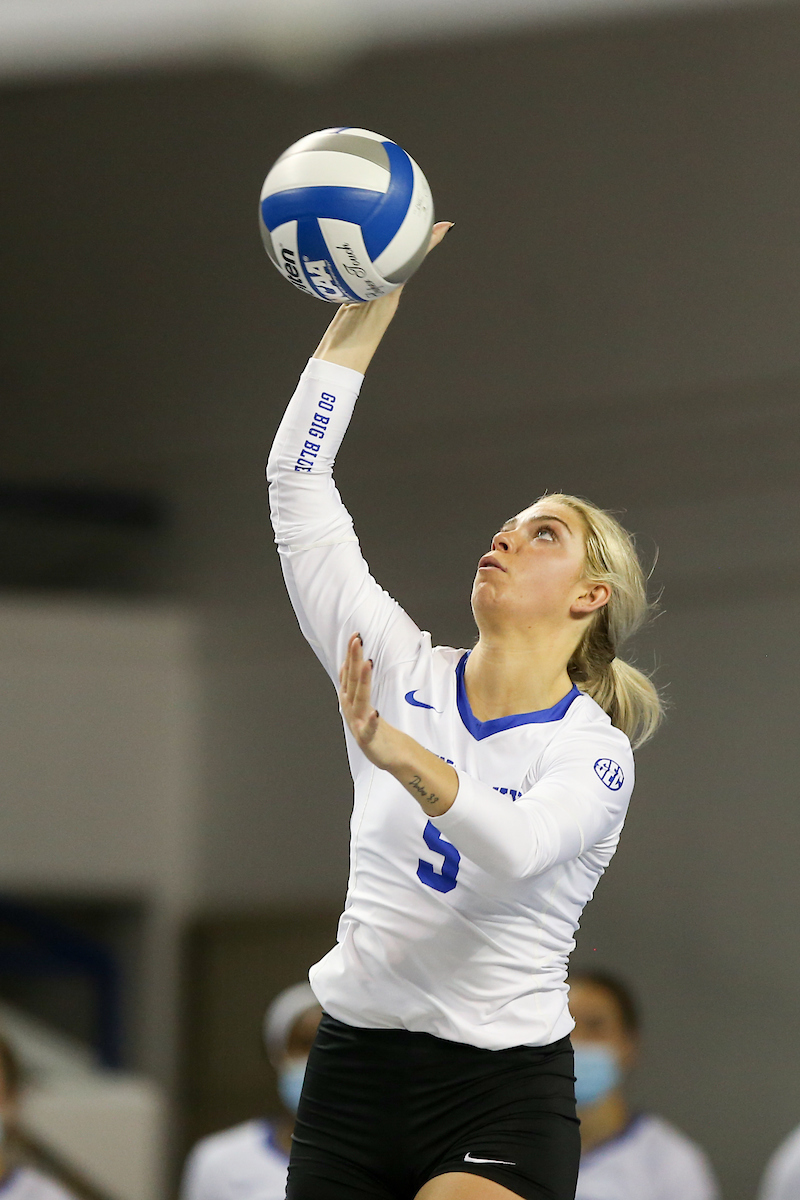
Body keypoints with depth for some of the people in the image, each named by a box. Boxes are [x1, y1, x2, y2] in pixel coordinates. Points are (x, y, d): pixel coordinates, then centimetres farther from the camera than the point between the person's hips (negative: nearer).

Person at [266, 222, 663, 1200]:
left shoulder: (593, 750, -6)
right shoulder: (406, 673, 6)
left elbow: (517, 849, -29)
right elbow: (297, 486, 2)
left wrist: (401, 756, -46)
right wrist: (365, 306, -4)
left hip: (500, 1096, -4)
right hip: (351, 1070, 4)